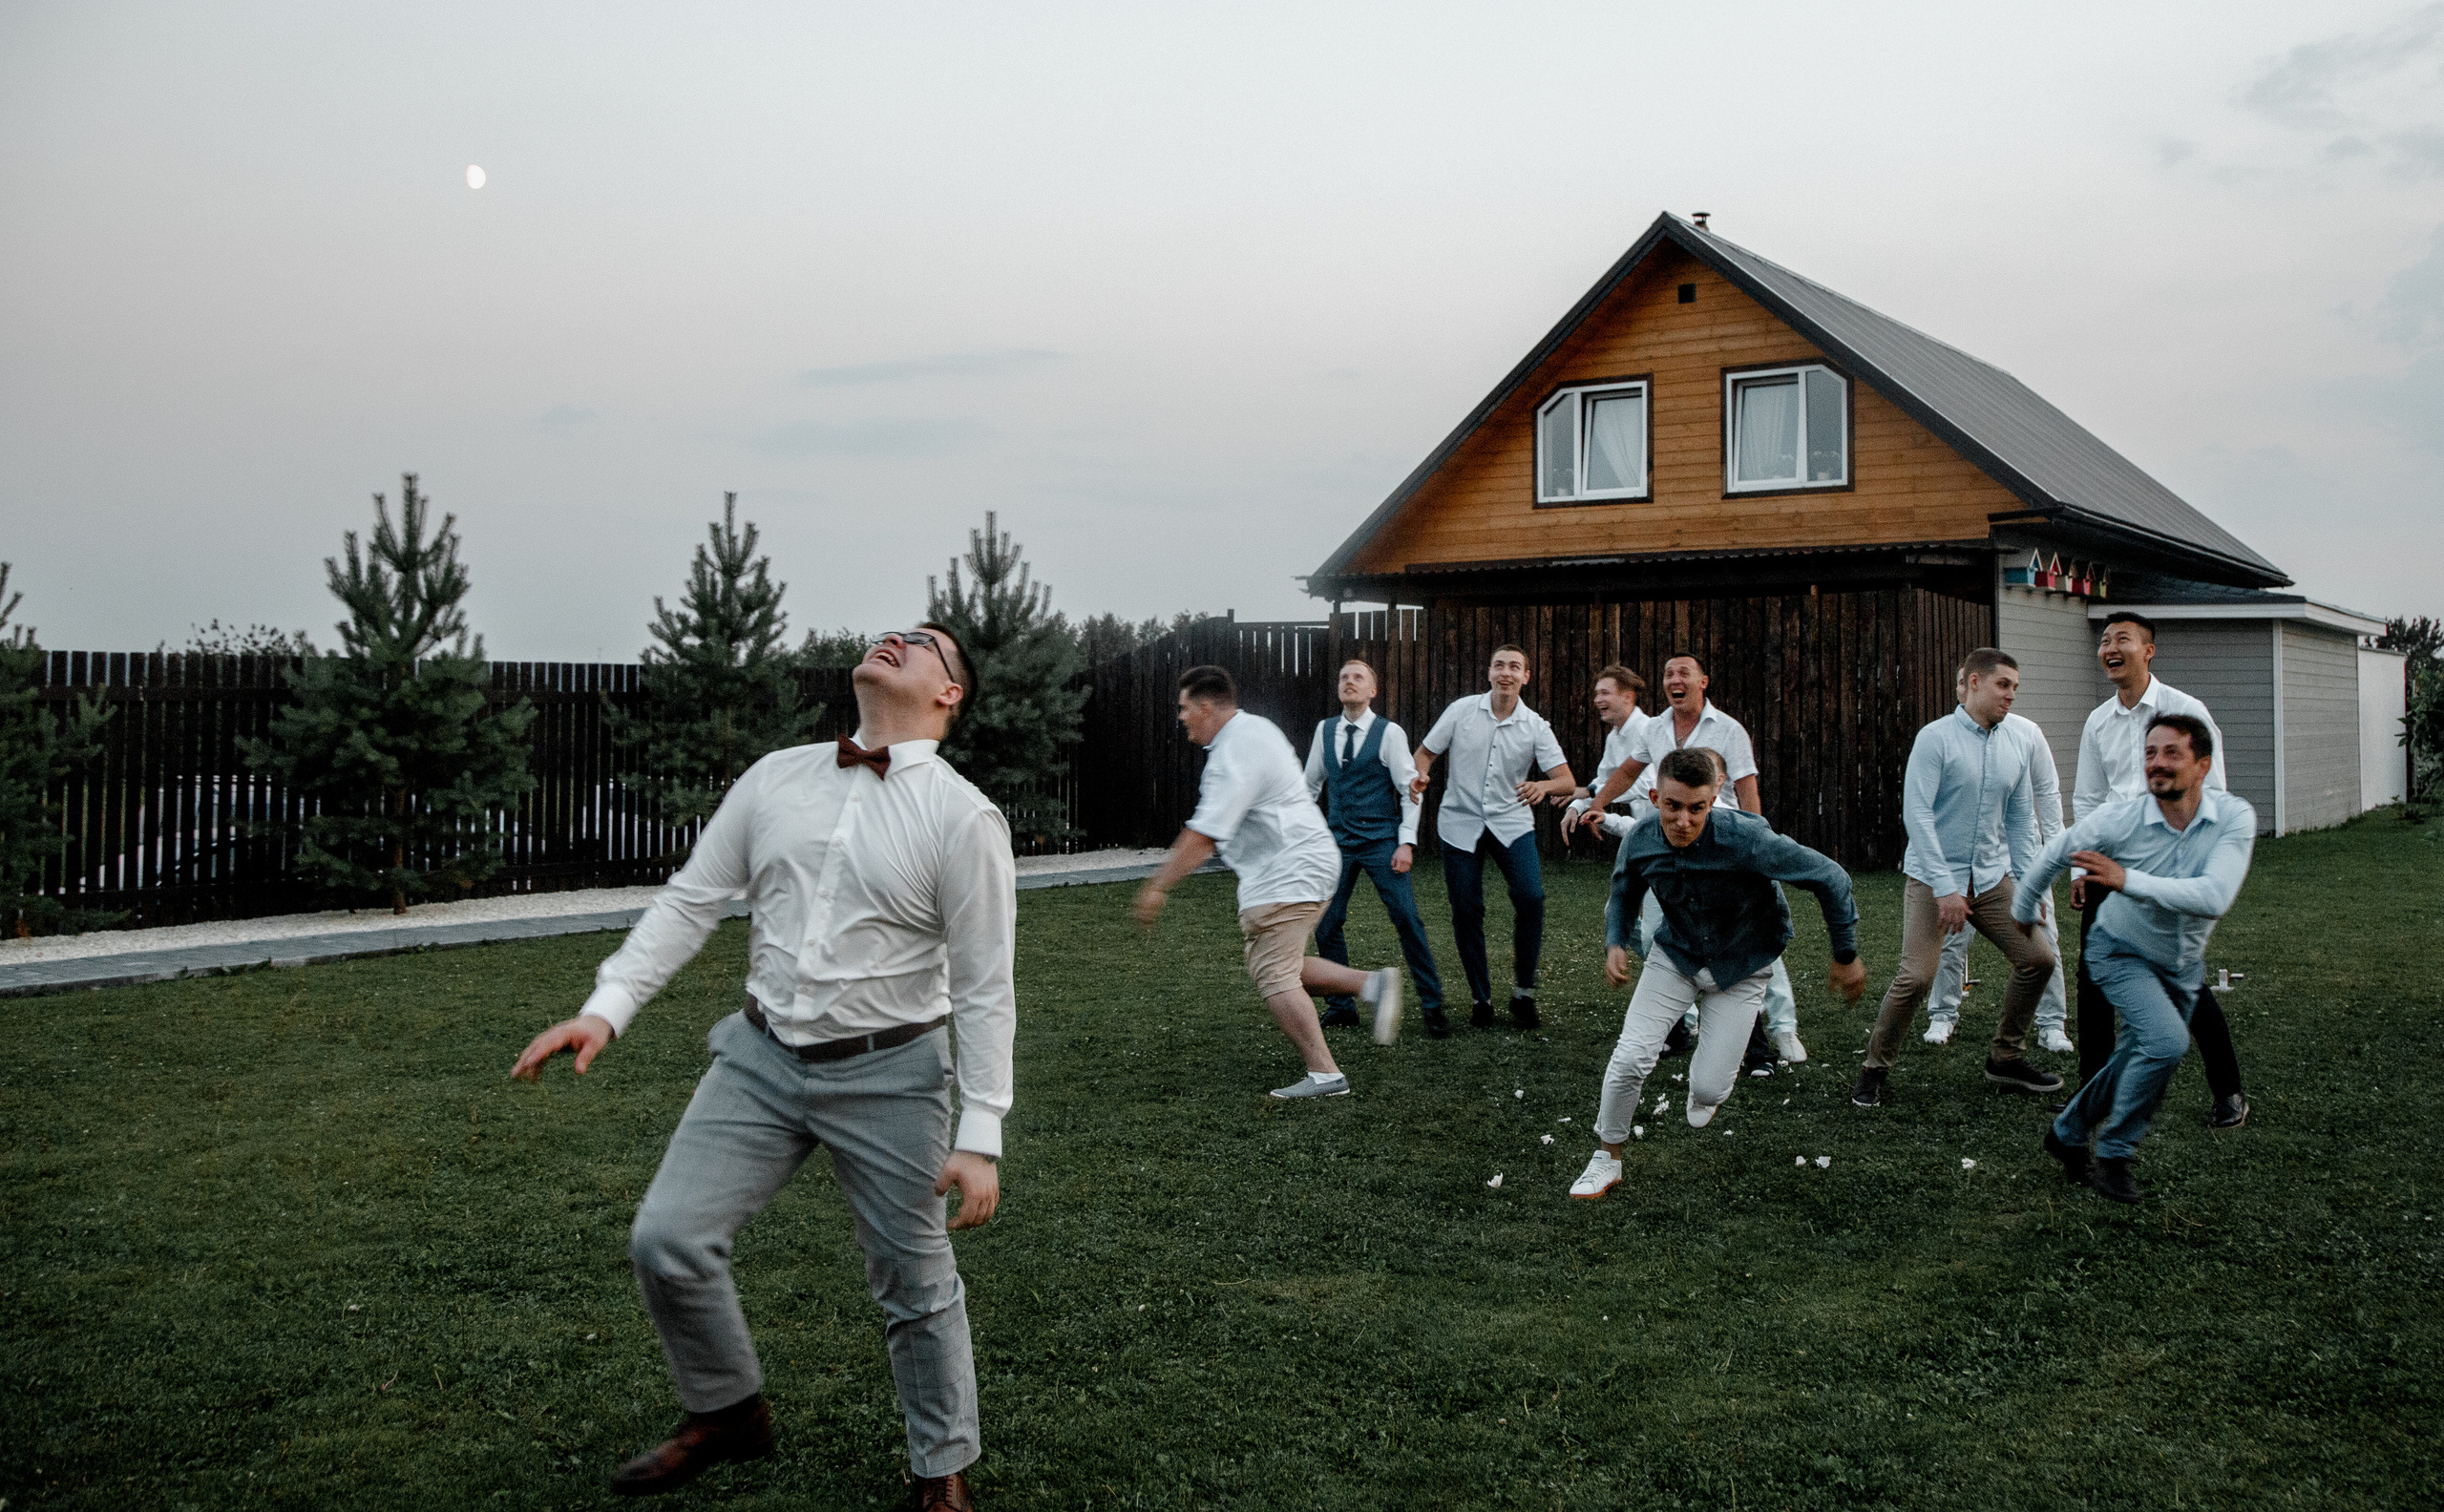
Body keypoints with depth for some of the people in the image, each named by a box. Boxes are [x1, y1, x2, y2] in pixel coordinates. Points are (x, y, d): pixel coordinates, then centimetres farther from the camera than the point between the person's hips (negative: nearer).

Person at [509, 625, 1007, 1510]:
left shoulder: (963, 818, -10)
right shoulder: (776, 779, 3)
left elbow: (985, 990, -10)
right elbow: (689, 901, 5)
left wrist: (979, 1139, -13)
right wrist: (607, 1008, -6)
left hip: (887, 1077, -4)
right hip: (762, 1060, 4)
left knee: (915, 1287, 7)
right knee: (665, 1240, 0)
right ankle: (727, 1414, 27)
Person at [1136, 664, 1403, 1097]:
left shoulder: (1234, 755, -19)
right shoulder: (1255, 727, 14)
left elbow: (1204, 834, -24)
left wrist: (1158, 887, -20)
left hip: (1287, 873, -11)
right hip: (1305, 861, 11)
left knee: (1274, 976, -9)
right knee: (1279, 968, 14)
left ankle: (1324, 1074, -8)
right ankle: (1372, 984, 9)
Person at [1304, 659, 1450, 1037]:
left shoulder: (1389, 733, -5)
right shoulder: (1325, 730, 7)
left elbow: (1410, 790, -5)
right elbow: (1310, 785, 19)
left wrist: (1407, 842, -12)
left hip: (1381, 839, -4)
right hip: (1338, 840, 4)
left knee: (1407, 920, -10)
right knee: (1325, 924, 1)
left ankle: (1432, 1004, 1)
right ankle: (1340, 1006, 15)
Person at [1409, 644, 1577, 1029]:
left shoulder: (1535, 726, -2)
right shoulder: (1462, 710, -1)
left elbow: (1567, 782, -8)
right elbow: (1425, 752, 7)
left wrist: (1543, 786, -30)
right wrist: (1421, 775, -16)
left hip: (1512, 823, 0)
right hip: (1461, 822, 0)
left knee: (1531, 897, -18)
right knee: (1466, 910, -1)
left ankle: (1524, 991, -1)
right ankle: (1480, 997, 16)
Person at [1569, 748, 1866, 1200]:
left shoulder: (1745, 838, -33)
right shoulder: (1641, 840, -18)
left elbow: (1830, 878, -22)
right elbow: (1624, 895, 7)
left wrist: (1846, 956, -12)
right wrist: (1615, 944, -12)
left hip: (1741, 967, -2)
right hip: (1676, 955, 3)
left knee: (1710, 1087, -5)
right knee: (1630, 1057, -13)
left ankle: (1703, 1095, 36)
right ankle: (1607, 1159, 10)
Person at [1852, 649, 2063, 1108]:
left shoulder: (2017, 744, 7)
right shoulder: (1935, 738, -11)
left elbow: (2021, 819, 15)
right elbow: (1916, 813, -16)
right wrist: (1944, 887, -21)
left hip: (1991, 877, 6)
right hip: (1932, 877, -6)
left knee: (2037, 958, 2)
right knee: (1916, 976, -16)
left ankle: (2006, 1058, 22)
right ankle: (1874, 1071, 2)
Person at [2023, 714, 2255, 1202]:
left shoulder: (2235, 818, -24)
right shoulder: (2119, 819, -26)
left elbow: (2215, 898, -37)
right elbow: (2054, 854, -6)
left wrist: (2128, 880, -41)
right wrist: (2023, 908, 10)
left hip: (2183, 964, 4)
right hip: (2122, 952, -3)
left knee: (2136, 1061, 15)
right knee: (2166, 1041, -25)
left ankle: (2067, 1134, 40)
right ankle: (2113, 1155, -7)